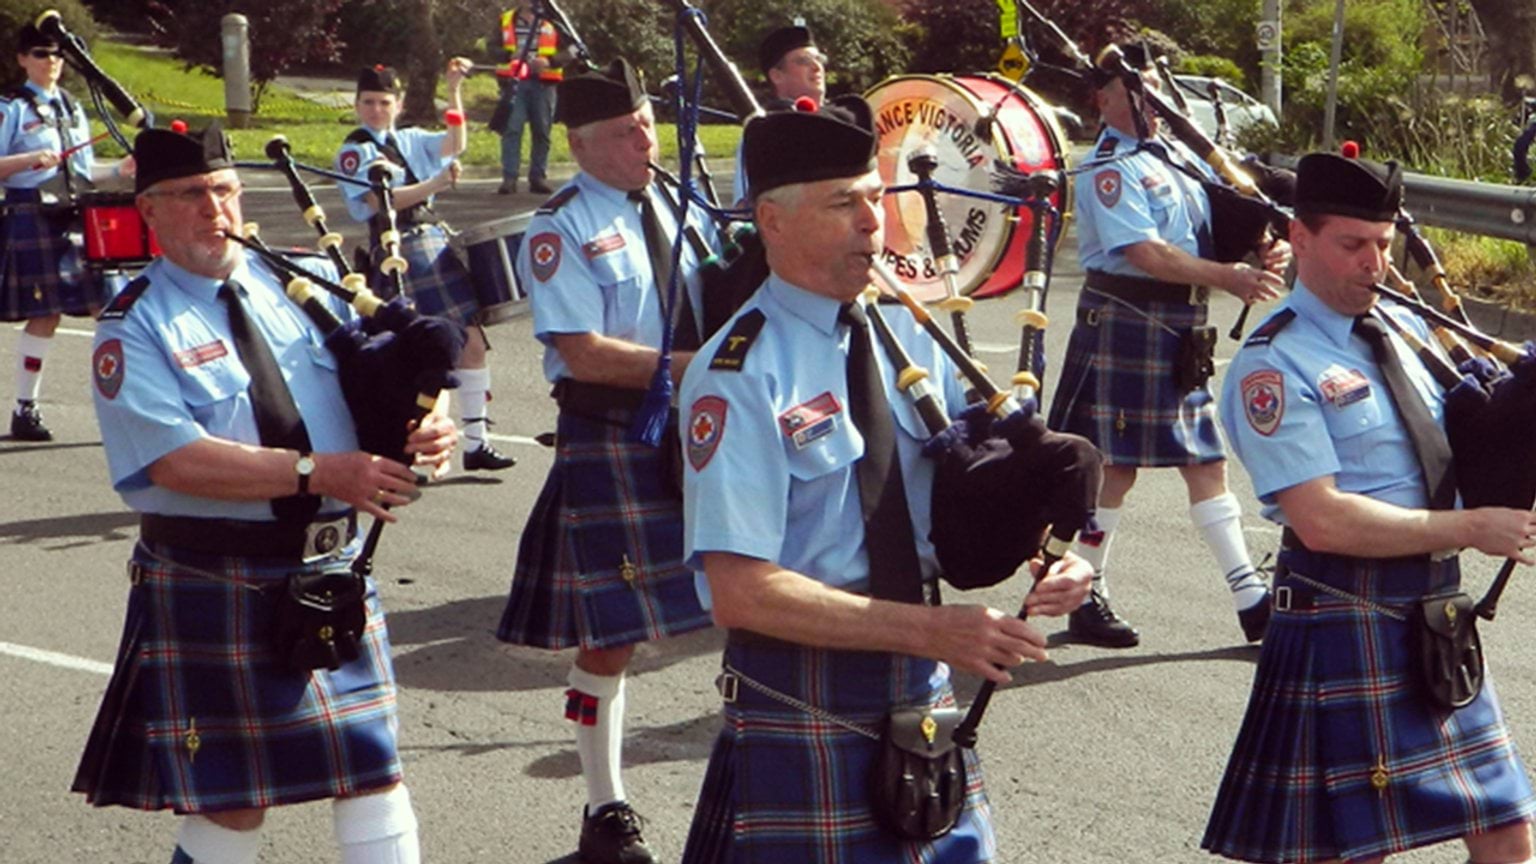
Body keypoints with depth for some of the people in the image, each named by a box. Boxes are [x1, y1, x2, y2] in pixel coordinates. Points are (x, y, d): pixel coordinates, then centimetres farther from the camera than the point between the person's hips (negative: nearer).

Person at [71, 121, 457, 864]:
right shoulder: (135, 326, -7)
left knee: (373, 770, 7)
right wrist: (319, 472, -25)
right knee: (228, 801, 5)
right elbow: (172, 460, -20)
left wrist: (428, 427, -16)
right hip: (211, 588, -4)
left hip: (333, 573, 4)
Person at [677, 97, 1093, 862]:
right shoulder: (739, 377, -16)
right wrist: (932, 631, -25)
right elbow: (740, 591, -22)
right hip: (802, 709, -6)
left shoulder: (909, 335, 4)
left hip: (923, 687, 6)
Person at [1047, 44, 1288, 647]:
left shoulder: (1176, 155, 14)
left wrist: (1266, 252, -6)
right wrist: (1230, 277, -24)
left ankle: (1251, 600, 11)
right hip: (1124, 323, -8)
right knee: (1115, 466, -2)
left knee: (1207, 461, 9)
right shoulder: (1109, 171, -12)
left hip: (1182, 328, 8)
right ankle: (1086, 598, 11)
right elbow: (1147, 253, -21)